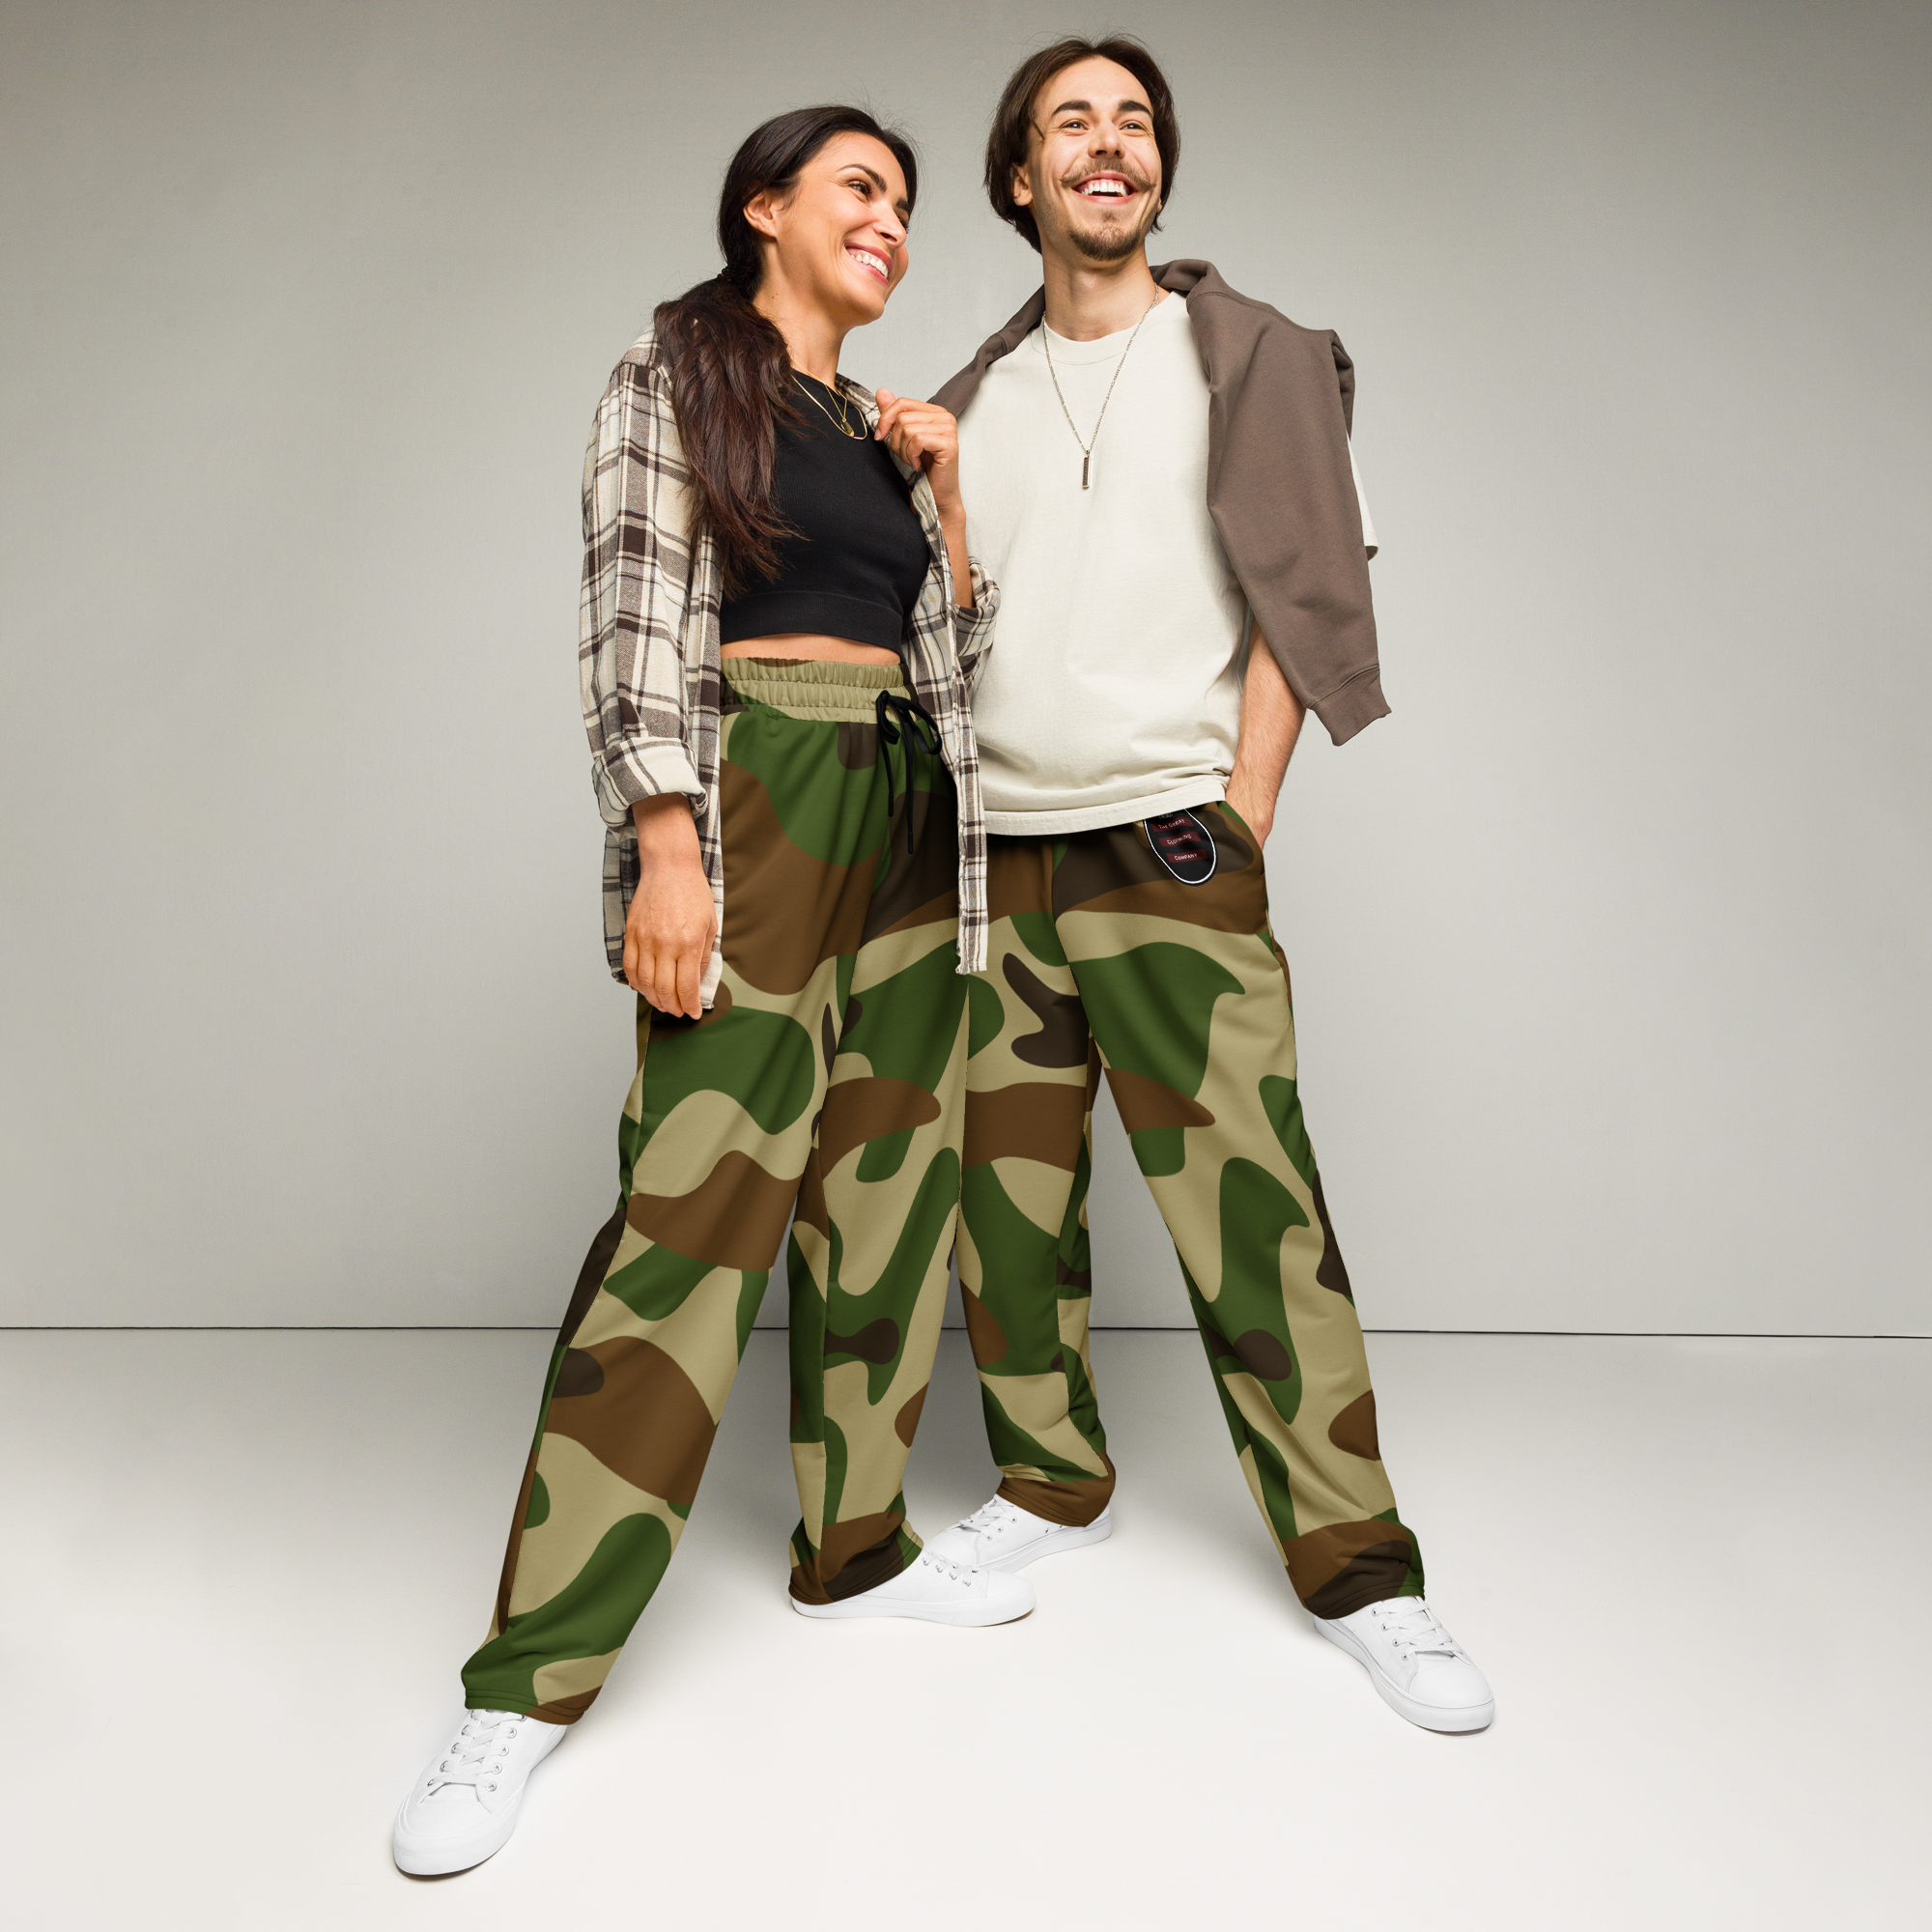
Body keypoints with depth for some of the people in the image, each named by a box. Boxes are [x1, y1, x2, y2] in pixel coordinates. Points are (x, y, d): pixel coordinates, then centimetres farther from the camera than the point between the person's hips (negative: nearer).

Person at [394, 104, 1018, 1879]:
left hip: (911, 814, 7)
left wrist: (944, 486, 10)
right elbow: (640, 614, -8)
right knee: (699, 1202, -14)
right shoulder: (678, 370, 4)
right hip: (758, 799, -7)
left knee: (891, 1186, 6)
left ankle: (855, 1543, 22)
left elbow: (955, 650, 21)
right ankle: (531, 1675, -5)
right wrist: (666, 846, -18)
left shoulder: (888, 428, 21)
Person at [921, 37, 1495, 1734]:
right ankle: (1052, 1488, 26)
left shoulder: (1249, 355, 6)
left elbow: (1304, 595, -1)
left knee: (1250, 1210, -8)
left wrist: (1240, 815, -9)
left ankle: (1358, 1568, 6)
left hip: (1168, 847, -4)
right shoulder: (978, 394, 17)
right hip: (996, 856, 5)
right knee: (1007, 1195, 8)